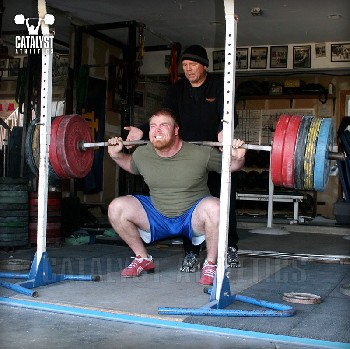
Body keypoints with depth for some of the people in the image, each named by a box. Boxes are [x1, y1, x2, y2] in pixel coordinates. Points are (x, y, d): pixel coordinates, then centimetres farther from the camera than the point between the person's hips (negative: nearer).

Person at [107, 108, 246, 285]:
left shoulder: (199, 154, -18)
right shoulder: (142, 154, -6)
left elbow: (230, 166, -5)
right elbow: (131, 166, 18)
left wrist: (238, 157, -25)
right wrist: (117, 155, 2)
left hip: (193, 217, -4)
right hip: (158, 216, 4)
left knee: (214, 208, -37)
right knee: (116, 208, -15)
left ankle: (210, 264, -12)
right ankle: (143, 259, 6)